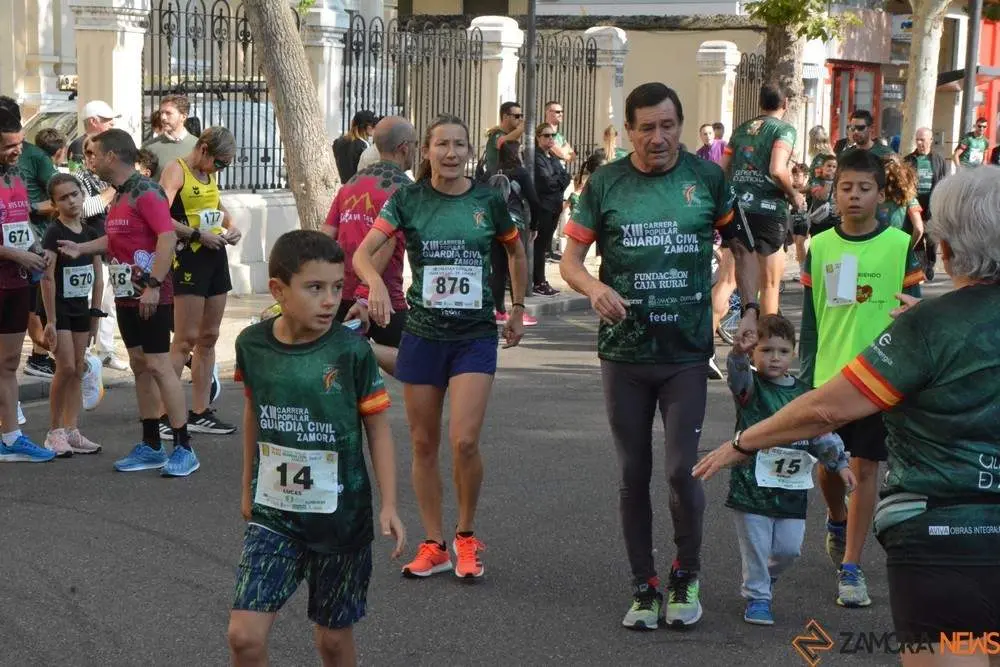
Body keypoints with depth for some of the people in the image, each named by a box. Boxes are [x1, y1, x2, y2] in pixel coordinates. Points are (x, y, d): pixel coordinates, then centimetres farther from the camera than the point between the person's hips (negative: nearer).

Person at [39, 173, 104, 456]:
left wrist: (95, 313, 8)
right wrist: (50, 319, -20)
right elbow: (47, 277, -17)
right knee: (66, 367, -11)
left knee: (78, 370, 6)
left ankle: (71, 431, 11)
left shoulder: (90, 233, 6)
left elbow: (98, 276, 11)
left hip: (81, 308, 6)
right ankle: (55, 431, -2)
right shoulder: (54, 233, -13)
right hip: (59, 307, -6)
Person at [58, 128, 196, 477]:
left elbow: (167, 237, -23)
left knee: (158, 366, -10)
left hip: (150, 297, -9)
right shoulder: (120, 195, 14)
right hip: (126, 296, 9)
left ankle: (184, 448, -6)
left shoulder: (145, 192, -15)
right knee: (139, 366, 11)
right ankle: (150, 447, 16)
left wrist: (153, 285, -27)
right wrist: (80, 248, 20)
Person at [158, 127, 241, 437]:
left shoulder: (209, 174, 14)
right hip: (190, 257, -8)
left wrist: (231, 226, 12)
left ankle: (200, 413, 16)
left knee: (209, 338, 10)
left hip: (216, 256, 8)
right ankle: (161, 416, -6)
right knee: (186, 340, -9)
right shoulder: (176, 171, -9)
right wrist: (198, 234, -22)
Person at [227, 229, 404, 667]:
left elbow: (378, 429, -4)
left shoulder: (351, 351, -12)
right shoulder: (252, 344, -5)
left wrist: (389, 506, -12)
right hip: (273, 515, 1)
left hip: (342, 516, -1)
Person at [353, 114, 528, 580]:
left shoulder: (487, 201, -1)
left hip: (475, 336, -1)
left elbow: (516, 251, 17)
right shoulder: (408, 199, -2)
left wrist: (517, 308, 16)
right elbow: (362, 252, -11)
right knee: (424, 444, 7)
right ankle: (434, 546, 20)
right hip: (422, 335, 1)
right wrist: (376, 281, -31)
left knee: (464, 440, -13)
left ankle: (466, 535, 10)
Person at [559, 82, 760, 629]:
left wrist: (749, 309, 2)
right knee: (634, 475, 8)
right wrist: (594, 287, -18)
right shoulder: (605, 184, 1)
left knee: (682, 470, -6)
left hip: (687, 352, -1)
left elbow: (743, 248, 13)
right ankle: (644, 587, 21)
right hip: (623, 352, 1)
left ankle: (686, 575, 17)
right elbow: (570, 259, 3)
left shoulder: (707, 178, 1)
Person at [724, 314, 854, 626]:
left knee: (789, 547, 8)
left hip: (792, 488, 4)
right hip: (753, 485, -4)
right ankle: (757, 597, 19)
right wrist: (738, 354, -53)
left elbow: (822, 433, 13)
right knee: (755, 545, 2)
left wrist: (840, 463, 3)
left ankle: (766, 577, 37)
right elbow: (739, 377, -31)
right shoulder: (751, 387, -7)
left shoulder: (803, 393, 7)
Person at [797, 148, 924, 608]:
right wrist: (805, 375, 5)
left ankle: (850, 567, 8)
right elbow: (810, 319, 7)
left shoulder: (900, 247, -4)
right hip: (828, 376, 2)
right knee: (827, 463, 11)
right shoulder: (819, 247, 2)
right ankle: (837, 521, 43)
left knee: (865, 468, 0)